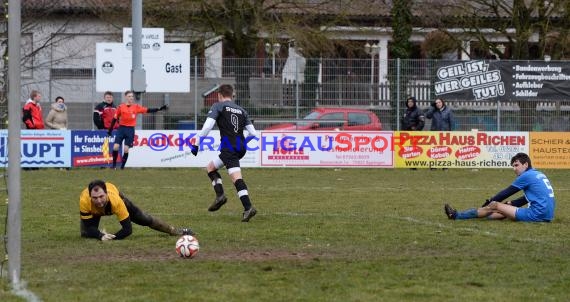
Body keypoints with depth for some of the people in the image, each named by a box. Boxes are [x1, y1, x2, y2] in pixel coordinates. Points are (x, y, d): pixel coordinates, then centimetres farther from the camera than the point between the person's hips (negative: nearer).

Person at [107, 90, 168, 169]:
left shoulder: (136, 107, 2)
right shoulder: (120, 107, 0)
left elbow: (148, 110, -1)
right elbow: (115, 118, 6)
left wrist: (159, 109, -10)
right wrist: (110, 130, 6)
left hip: (130, 130, 0)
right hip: (121, 128, 0)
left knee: (126, 149, -3)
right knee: (115, 147, -10)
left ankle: (122, 166, 9)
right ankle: (114, 165, 6)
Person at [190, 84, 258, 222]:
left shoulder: (218, 106, 4)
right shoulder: (241, 110, 19)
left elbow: (207, 126, -9)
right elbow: (253, 133, 14)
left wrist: (196, 144, -4)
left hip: (229, 147, -7)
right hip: (241, 147, 7)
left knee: (236, 177, -10)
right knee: (210, 167, 13)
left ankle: (248, 208, -21)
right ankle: (220, 195, -4)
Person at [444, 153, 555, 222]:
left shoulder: (526, 176, -6)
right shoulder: (540, 175, 21)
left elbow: (507, 192, 3)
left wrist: (490, 201, 16)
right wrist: (510, 204, 27)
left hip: (537, 215, -9)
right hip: (547, 216, 9)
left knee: (494, 206, 1)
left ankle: (457, 216, 10)